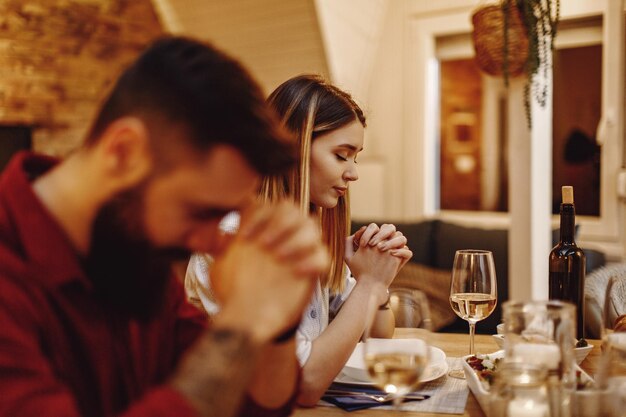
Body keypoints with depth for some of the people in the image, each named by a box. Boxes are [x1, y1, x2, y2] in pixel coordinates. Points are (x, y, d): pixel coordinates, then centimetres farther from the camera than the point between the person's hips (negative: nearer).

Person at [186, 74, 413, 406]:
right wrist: (368, 284, -15)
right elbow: (304, 385, -19)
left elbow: (376, 341, 11)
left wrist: (378, 282, -6)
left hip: (316, 404, 5)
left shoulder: (317, 227, 5)